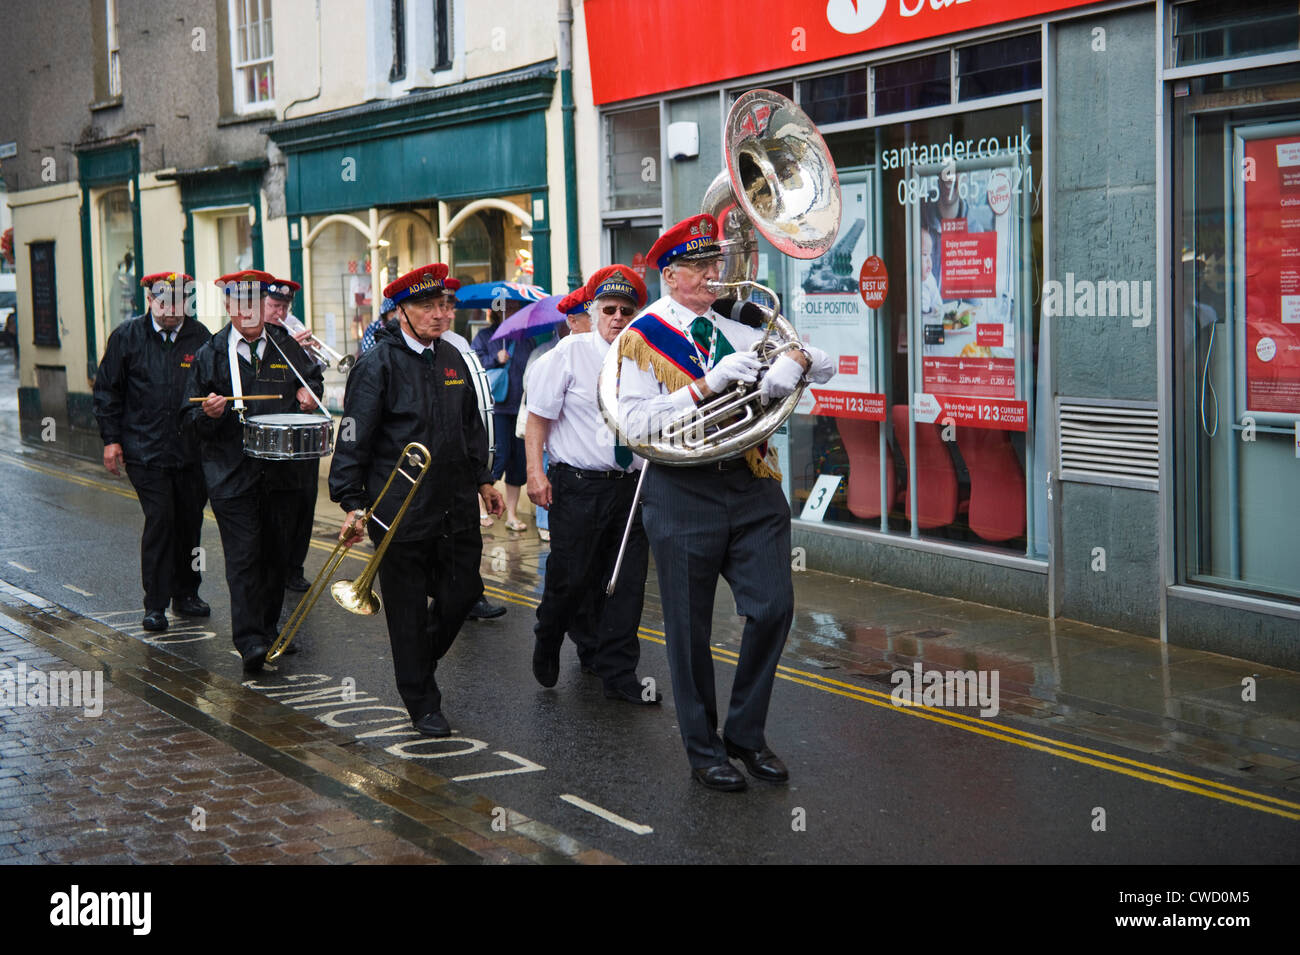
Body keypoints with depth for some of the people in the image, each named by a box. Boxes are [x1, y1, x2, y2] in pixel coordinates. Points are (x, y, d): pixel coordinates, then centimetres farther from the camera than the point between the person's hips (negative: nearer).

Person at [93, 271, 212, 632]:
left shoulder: (200, 337, 4)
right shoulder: (127, 336, 0)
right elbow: (107, 389, 4)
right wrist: (111, 439, 0)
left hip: (192, 450, 3)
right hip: (145, 450, -3)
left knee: (190, 520, 8)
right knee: (160, 520, -9)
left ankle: (186, 593, 24)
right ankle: (155, 605, -1)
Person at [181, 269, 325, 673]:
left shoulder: (286, 347, 7)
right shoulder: (210, 355, 1)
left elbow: (314, 378, 26)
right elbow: (191, 416, 2)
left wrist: (309, 393, 4)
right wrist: (208, 413, -20)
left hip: (279, 469, 3)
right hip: (231, 471, -3)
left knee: (275, 552, 11)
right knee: (243, 555, -10)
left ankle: (269, 629, 25)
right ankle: (250, 640, -13)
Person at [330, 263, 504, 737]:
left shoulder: (452, 359, 11)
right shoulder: (378, 363, -9)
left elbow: (471, 426, 24)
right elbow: (355, 438, -11)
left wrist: (482, 479, 22)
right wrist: (352, 503, -16)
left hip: (455, 507, 6)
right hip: (400, 513, -6)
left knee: (462, 595, 6)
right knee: (409, 610, 3)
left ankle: (419, 662, 33)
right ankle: (422, 704, 16)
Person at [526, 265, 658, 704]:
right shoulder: (571, 352, -3)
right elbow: (538, 415, -3)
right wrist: (535, 470, -12)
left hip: (631, 484, 3)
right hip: (578, 485, -3)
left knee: (627, 582, 5)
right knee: (571, 578, 0)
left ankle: (618, 674, 16)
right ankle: (548, 641, 30)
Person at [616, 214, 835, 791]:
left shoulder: (735, 333, 14)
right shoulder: (641, 338, -1)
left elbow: (824, 363, 13)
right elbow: (635, 424, -13)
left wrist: (795, 360, -11)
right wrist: (706, 385, -20)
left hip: (751, 483, 4)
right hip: (683, 491, -4)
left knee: (773, 608, -2)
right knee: (689, 628, 4)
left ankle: (746, 733, 17)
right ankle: (702, 749, 19)